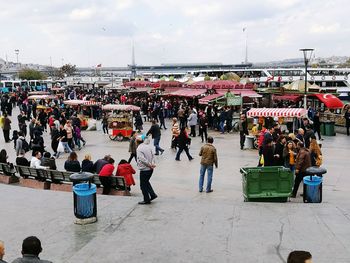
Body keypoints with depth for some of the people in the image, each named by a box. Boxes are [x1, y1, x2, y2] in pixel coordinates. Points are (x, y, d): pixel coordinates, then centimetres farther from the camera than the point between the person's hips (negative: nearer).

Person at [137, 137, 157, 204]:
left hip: (144, 169, -7)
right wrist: (152, 164, -6)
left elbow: (142, 159, -23)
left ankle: (146, 200, 13)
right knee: (146, 182, 26)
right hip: (150, 169, 7)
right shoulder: (149, 147, 4)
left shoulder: (139, 149, -17)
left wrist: (150, 165, -16)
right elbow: (153, 156, 5)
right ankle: (152, 194, 21)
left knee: (143, 185, 7)